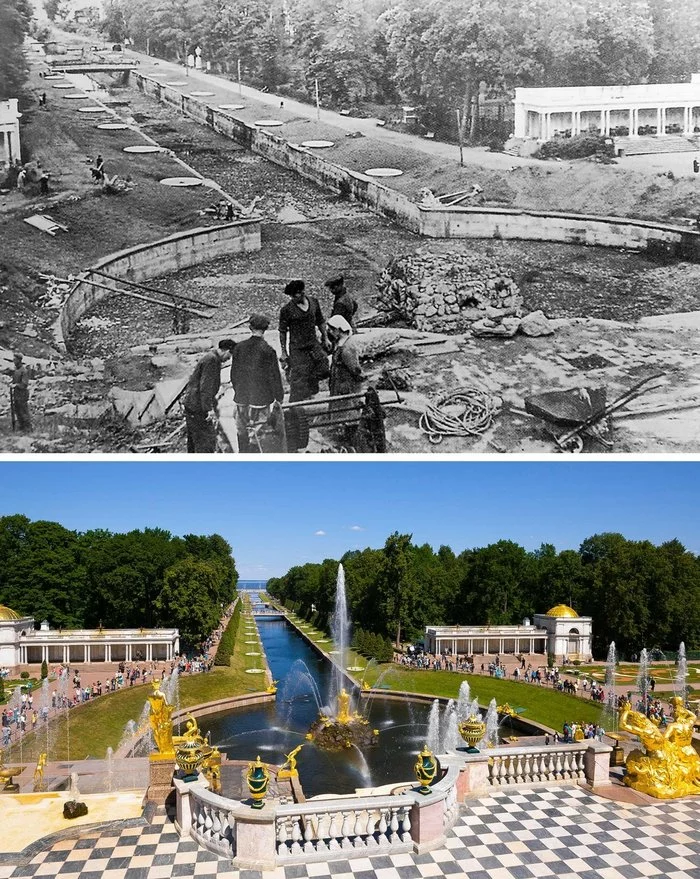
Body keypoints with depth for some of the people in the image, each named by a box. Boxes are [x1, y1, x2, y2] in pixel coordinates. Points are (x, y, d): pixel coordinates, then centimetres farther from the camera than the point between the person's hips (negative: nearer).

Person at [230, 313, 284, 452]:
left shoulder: (239, 348, -3)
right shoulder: (268, 351, -16)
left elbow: (234, 374, 7)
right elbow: (274, 377, -9)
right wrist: (279, 396, 4)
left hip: (241, 398, 4)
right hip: (261, 399, -4)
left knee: (242, 432, 16)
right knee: (256, 434, 4)